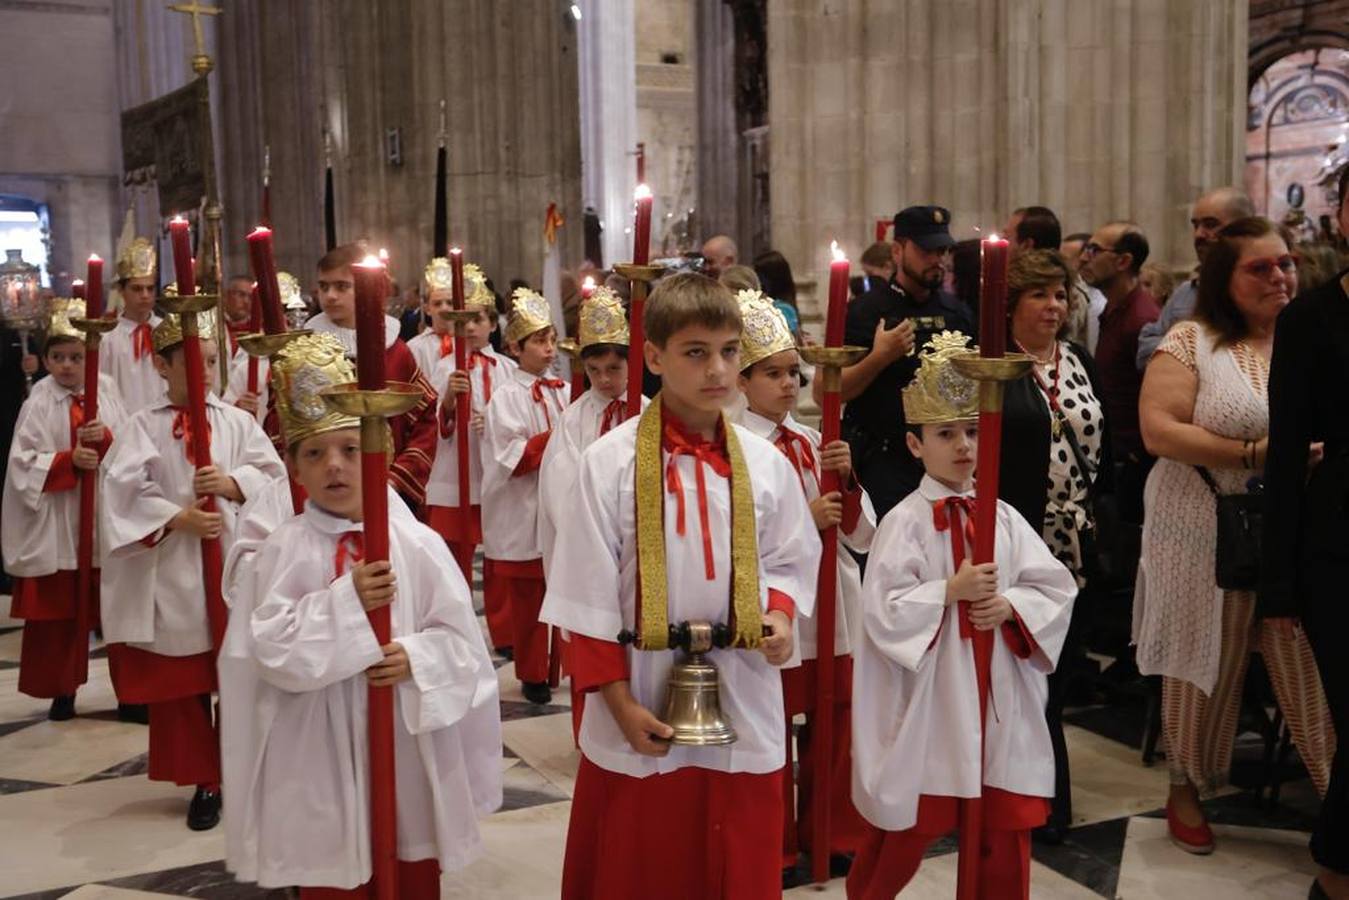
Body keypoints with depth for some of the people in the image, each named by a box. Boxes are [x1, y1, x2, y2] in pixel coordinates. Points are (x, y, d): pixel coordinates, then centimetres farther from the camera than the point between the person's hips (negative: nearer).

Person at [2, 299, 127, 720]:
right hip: (55, 521, -2)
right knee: (58, 609, 5)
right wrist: (68, 459, -23)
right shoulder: (38, 404, -7)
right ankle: (61, 689, 17)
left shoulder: (106, 392, 2)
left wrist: (106, 438, -19)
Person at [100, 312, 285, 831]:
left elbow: (273, 474, 0)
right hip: (171, 572, 0)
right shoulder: (143, 426, 0)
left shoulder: (237, 422, 5)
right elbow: (126, 490, -9)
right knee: (182, 683, 7)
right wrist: (176, 518, -18)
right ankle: (205, 781, 20)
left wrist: (233, 484, -16)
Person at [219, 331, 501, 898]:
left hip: (409, 747, 2)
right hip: (322, 753, -1)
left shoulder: (419, 544, -5)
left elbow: (462, 640, -4)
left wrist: (417, 659, -23)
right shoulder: (282, 552, -7)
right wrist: (346, 601, -25)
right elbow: (272, 651, -16)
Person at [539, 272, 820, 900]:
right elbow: (589, 594, -9)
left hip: (744, 702, 3)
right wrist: (619, 702, -10)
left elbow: (790, 560, 12)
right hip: (642, 695, -2)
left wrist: (779, 614, -9)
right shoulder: (611, 461, -12)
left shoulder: (765, 463, -1)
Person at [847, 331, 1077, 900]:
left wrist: (1010, 605, -14)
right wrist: (949, 591, -21)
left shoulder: (1004, 519, 4)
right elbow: (884, 610, -16)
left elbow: (1057, 589, 3)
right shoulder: (904, 522, -9)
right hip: (928, 699, -4)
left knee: (1006, 830, 12)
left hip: (999, 696, 4)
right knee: (908, 829, 10)